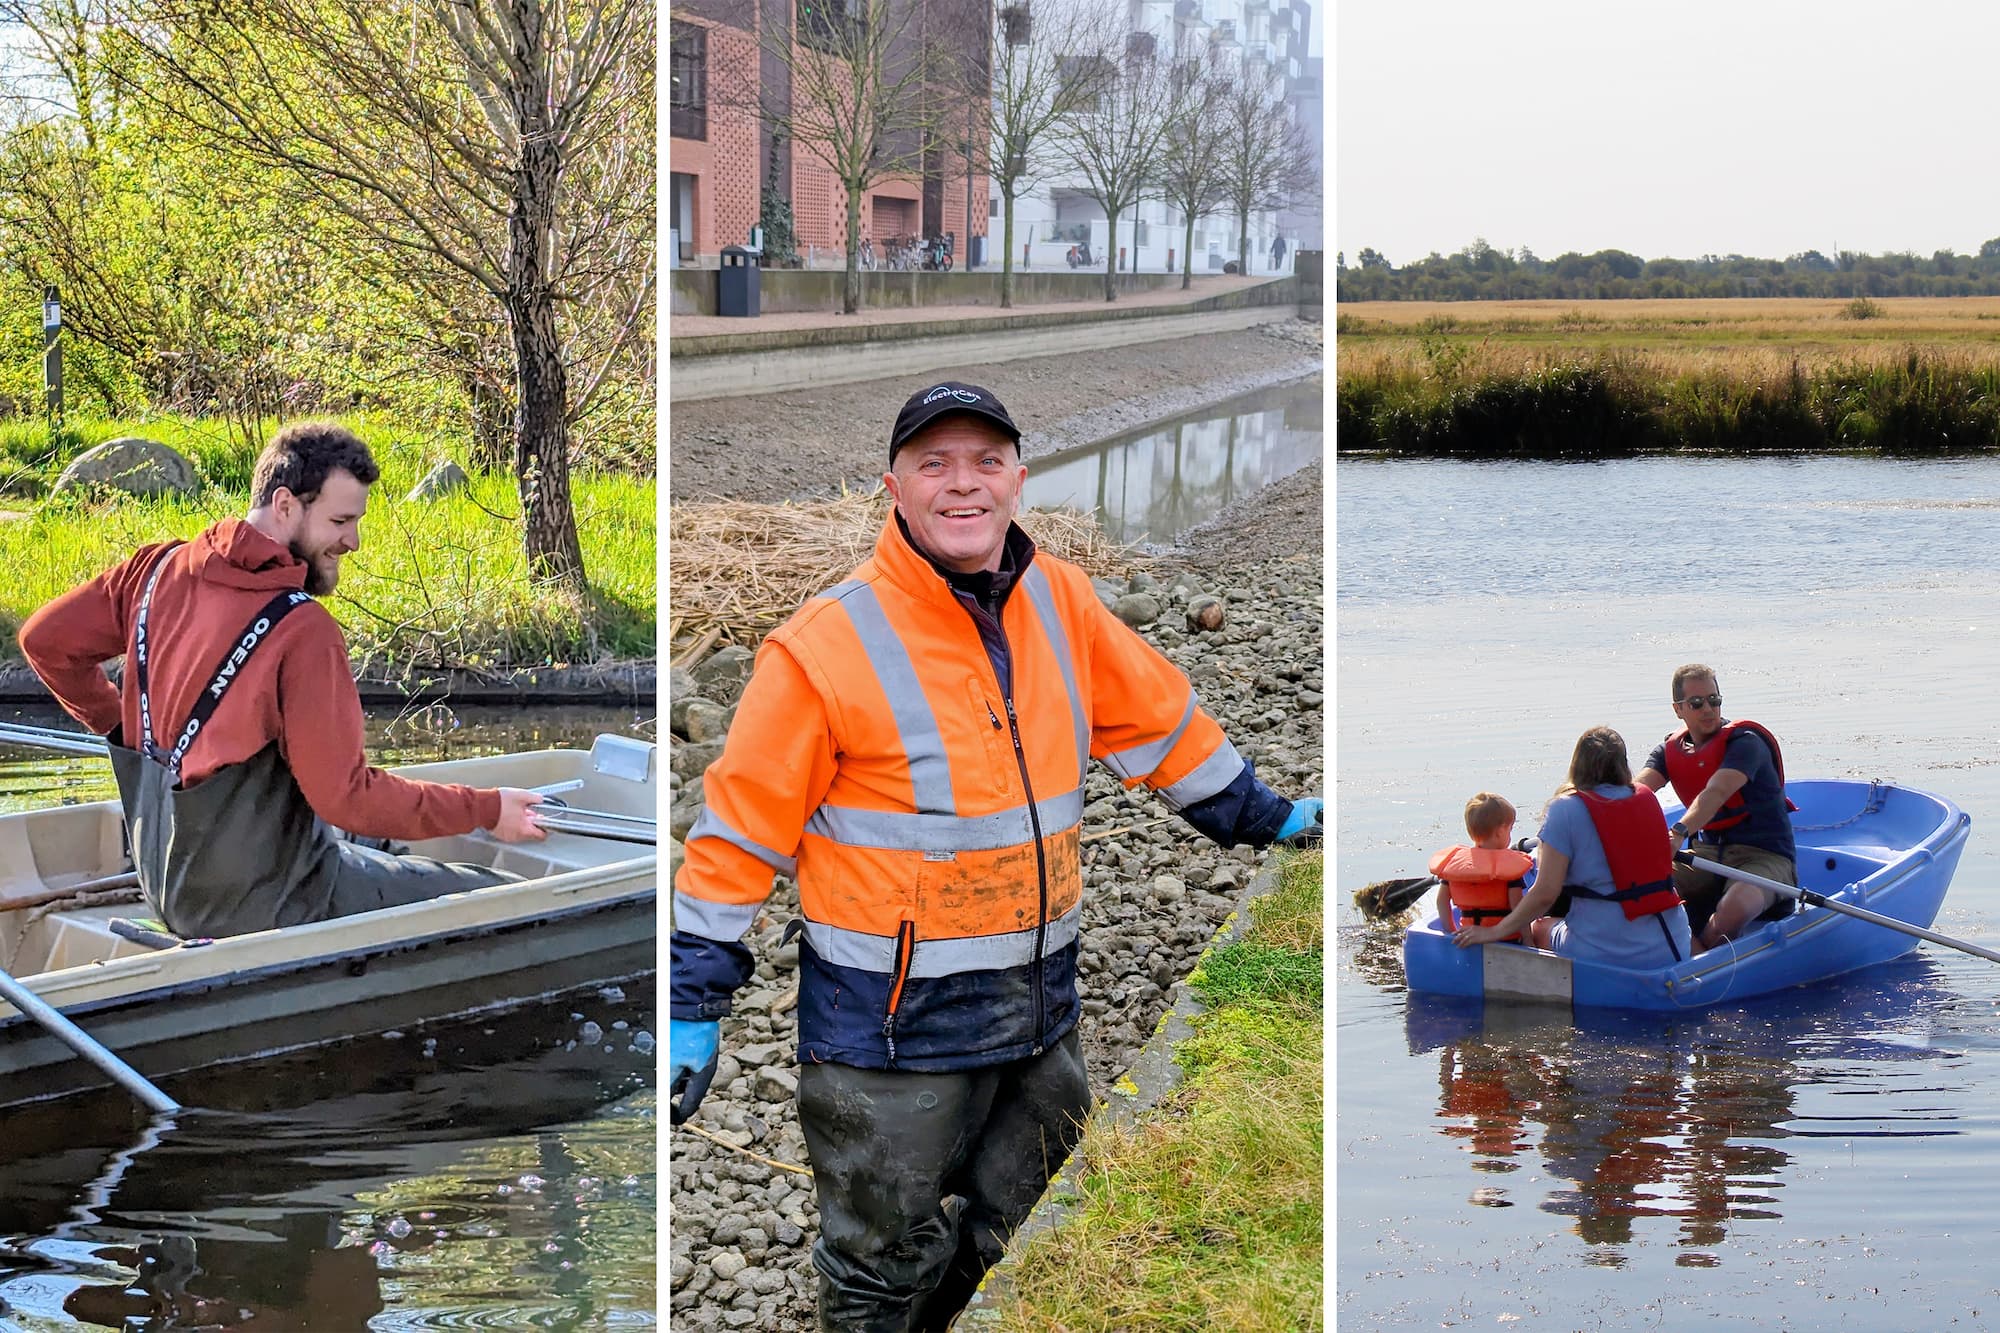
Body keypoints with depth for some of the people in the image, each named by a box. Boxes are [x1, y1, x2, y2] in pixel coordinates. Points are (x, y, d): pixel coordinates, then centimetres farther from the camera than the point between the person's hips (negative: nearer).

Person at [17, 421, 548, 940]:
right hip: (258, 903, -9)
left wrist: (120, 723, 16)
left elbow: (46, 639, 7)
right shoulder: (301, 630, -22)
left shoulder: (158, 568, -1)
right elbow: (348, 798, -21)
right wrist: (486, 809, -12)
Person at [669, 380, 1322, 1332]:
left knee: (996, 1224, 20)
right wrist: (692, 1006, -9)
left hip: (1039, 1001, 6)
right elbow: (742, 828, -10)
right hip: (890, 1021, -5)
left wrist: (1262, 819, 25)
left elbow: (1156, 715, 17)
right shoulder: (827, 645, -15)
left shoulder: (1061, 603, 0)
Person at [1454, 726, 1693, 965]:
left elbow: (1546, 892, -12)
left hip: (1604, 954, -4)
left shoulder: (1566, 809, -8)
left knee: (1539, 929, 22)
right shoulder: (1647, 799, 7)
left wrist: (1495, 932, -4)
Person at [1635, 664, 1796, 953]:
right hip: (1709, 851, 6)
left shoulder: (1744, 742, -13)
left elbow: (1716, 793, -31)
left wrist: (1679, 833, -49)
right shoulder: (1670, 751, 6)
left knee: (1733, 909, -38)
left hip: (1765, 856, -6)